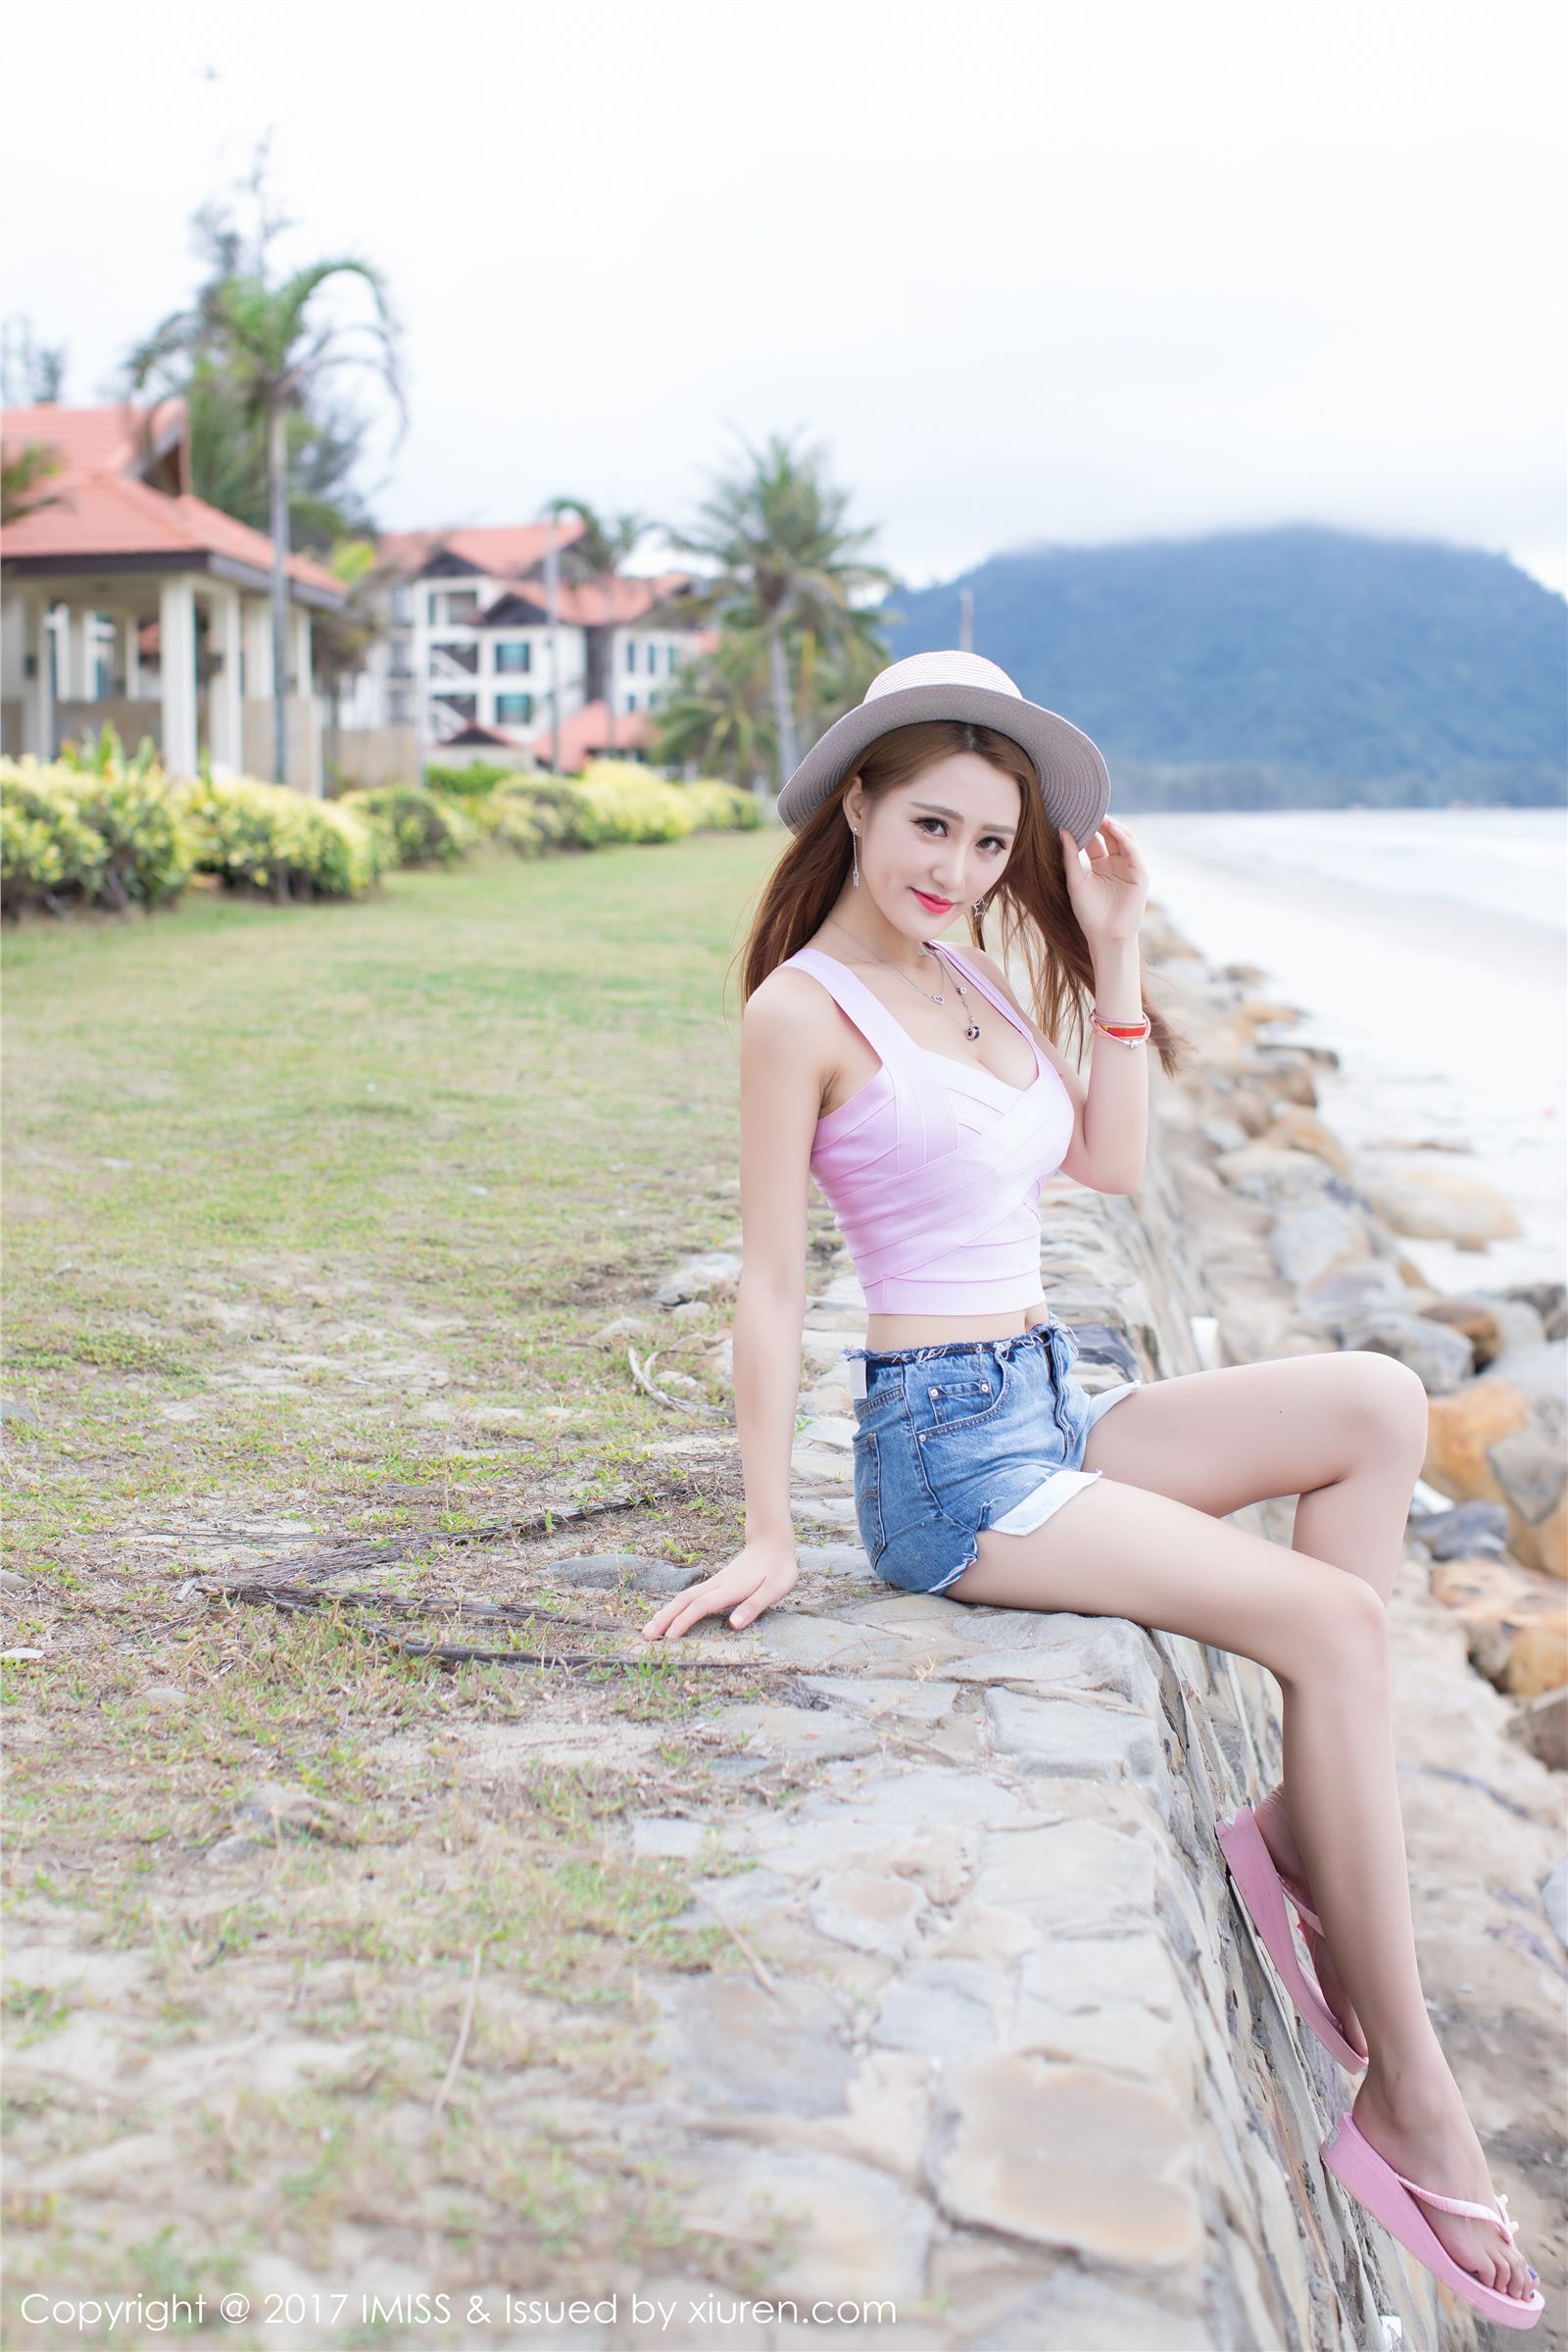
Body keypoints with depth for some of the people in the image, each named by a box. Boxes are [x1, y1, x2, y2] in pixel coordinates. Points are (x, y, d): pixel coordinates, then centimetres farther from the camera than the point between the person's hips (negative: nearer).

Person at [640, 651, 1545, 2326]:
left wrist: (1113, 953, 5)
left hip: (1055, 1412, 8)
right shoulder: (805, 1010, -9)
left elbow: (1111, 1163, 12)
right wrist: (767, 1536, -10)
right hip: (943, 1452, -8)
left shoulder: (977, 976, 15)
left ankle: (1297, 1833, -5)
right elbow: (770, 1282, -10)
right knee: (1332, 1621, -18)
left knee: (1379, 1404, -11)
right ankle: (1405, 2103, -8)